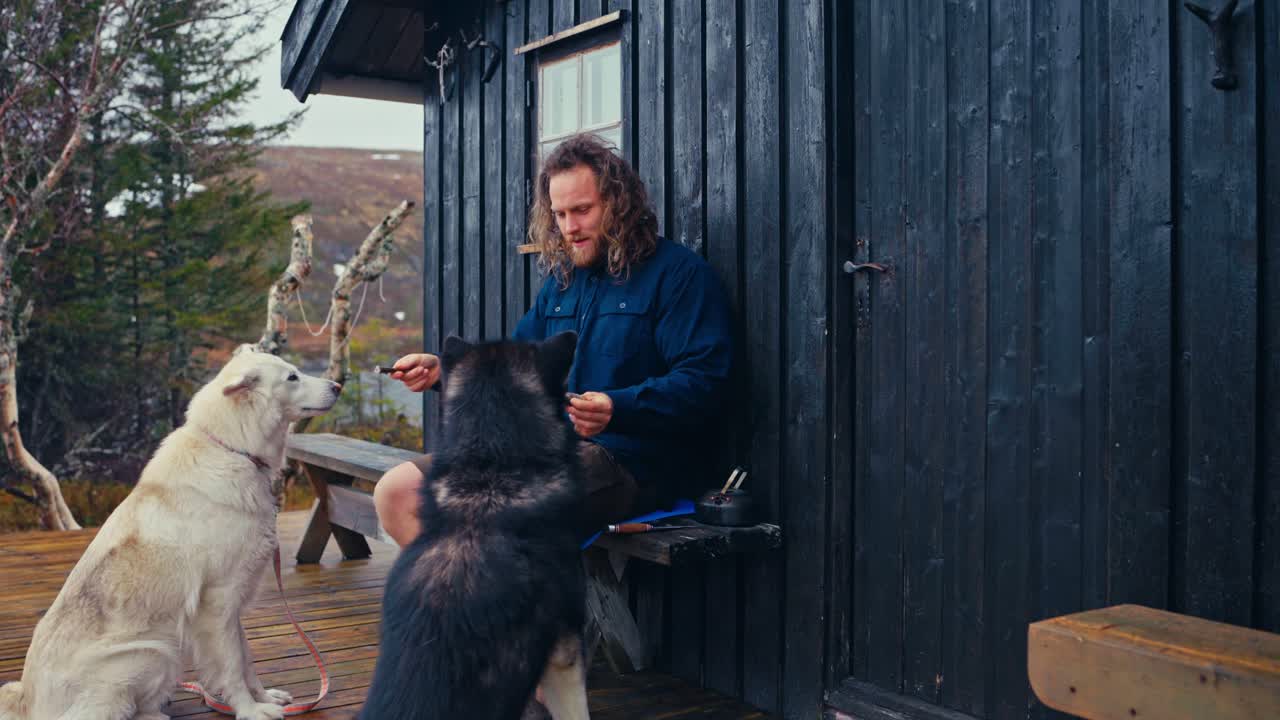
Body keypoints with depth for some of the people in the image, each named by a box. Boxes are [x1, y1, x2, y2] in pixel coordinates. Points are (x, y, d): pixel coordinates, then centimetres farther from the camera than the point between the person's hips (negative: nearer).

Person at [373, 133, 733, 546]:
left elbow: (703, 382, -13)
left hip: (628, 458, -8)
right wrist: (441, 369, 9)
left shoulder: (679, 272, -3)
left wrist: (617, 409, -29)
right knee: (395, 491, -4)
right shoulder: (562, 279, 22)